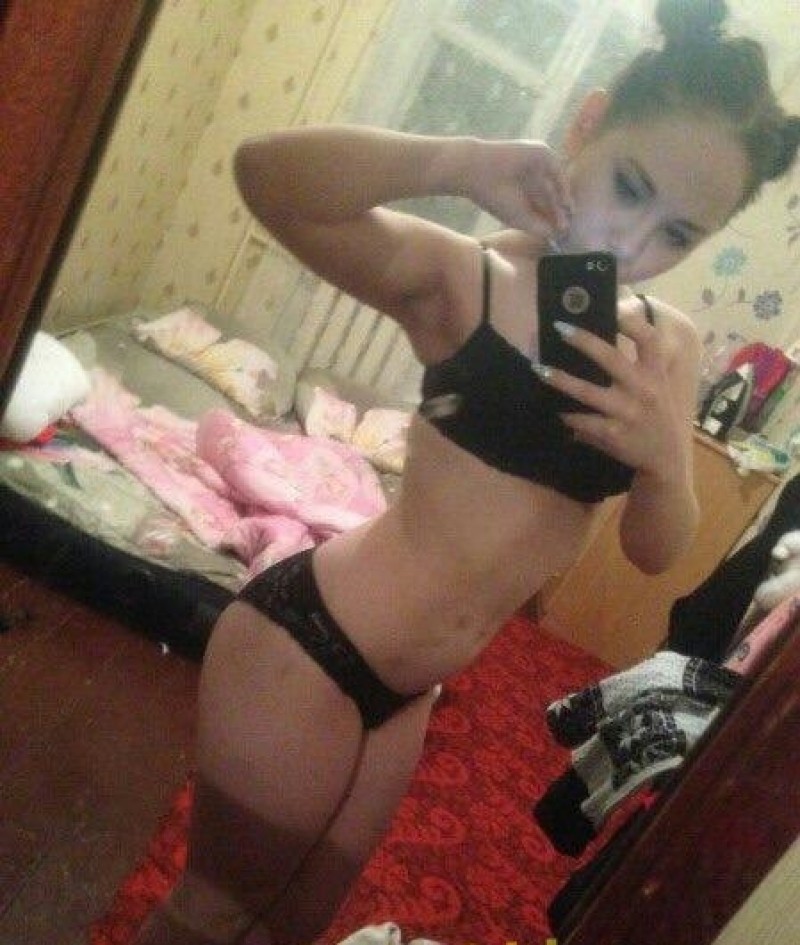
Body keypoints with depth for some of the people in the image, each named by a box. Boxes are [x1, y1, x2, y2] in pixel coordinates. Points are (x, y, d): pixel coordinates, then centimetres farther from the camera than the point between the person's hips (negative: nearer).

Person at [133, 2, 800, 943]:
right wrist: (463, 160, -36)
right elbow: (267, 174, -33)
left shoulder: (669, 342, 2)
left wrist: (663, 457, -16)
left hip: (406, 688, 6)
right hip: (308, 642, -6)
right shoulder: (458, 277, -16)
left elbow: (655, 550, 3)